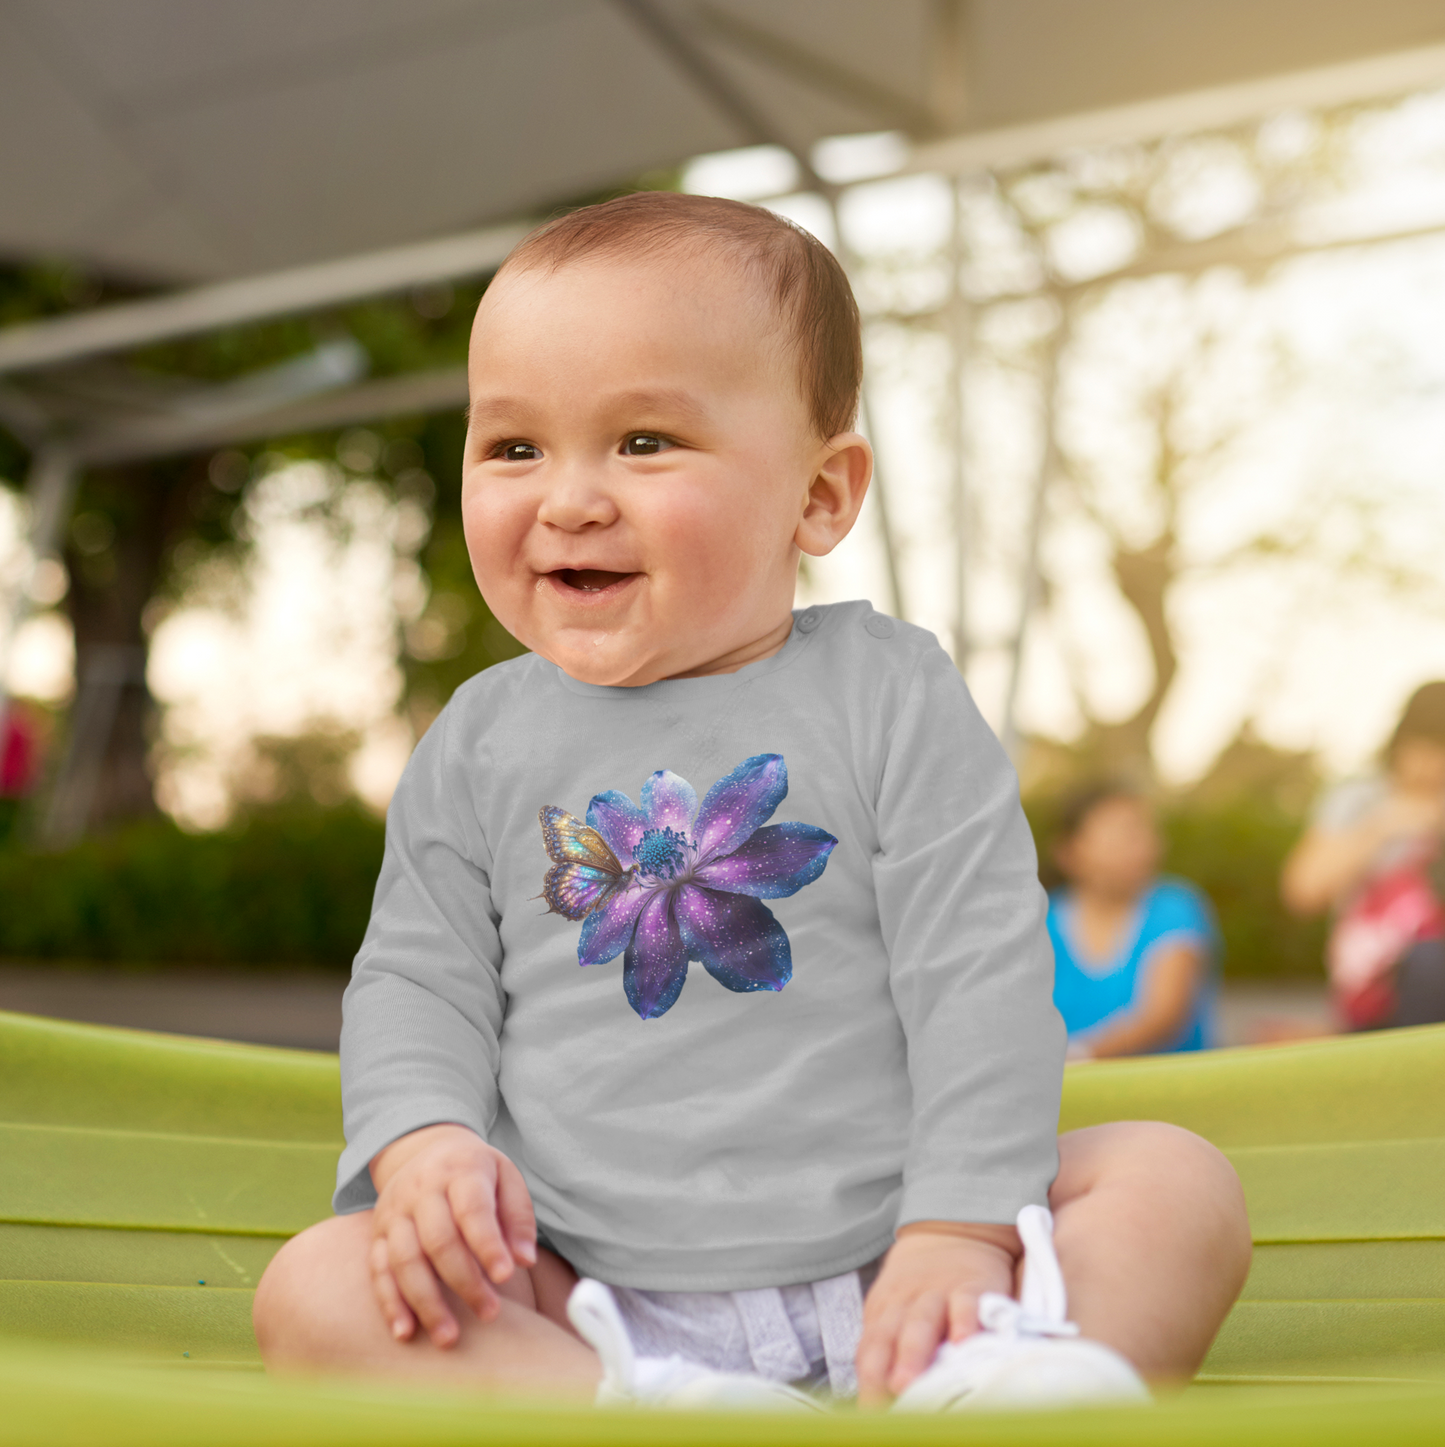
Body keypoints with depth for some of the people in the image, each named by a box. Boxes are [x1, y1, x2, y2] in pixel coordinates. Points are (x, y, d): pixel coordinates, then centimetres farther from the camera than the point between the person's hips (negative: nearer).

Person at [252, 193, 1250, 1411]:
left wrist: (960, 1236, -15)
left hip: (877, 1266, -1)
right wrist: (425, 1145, -13)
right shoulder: (481, 743, 7)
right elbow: (419, 980, 7)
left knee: (1178, 1178, -18)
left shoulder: (890, 696, -2)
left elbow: (981, 973, -6)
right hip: (585, 1299, 1)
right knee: (312, 1289, -20)